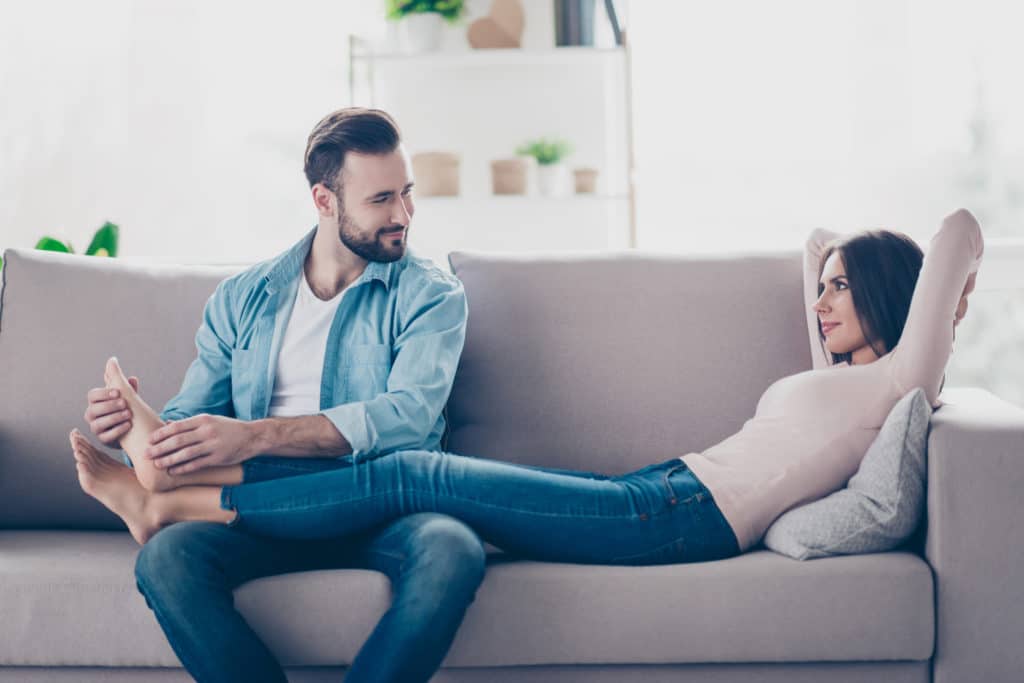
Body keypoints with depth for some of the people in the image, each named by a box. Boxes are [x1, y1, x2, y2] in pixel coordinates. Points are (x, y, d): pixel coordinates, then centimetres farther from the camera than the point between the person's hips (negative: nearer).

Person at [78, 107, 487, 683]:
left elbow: (409, 414, -10)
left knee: (454, 550, -36)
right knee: (165, 558, -30)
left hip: (382, 506, -2)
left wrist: (253, 436, -21)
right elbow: (189, 417, 15)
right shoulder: (241, 299, 17)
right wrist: (137, 428, -12)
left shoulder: (430, 295, 7)